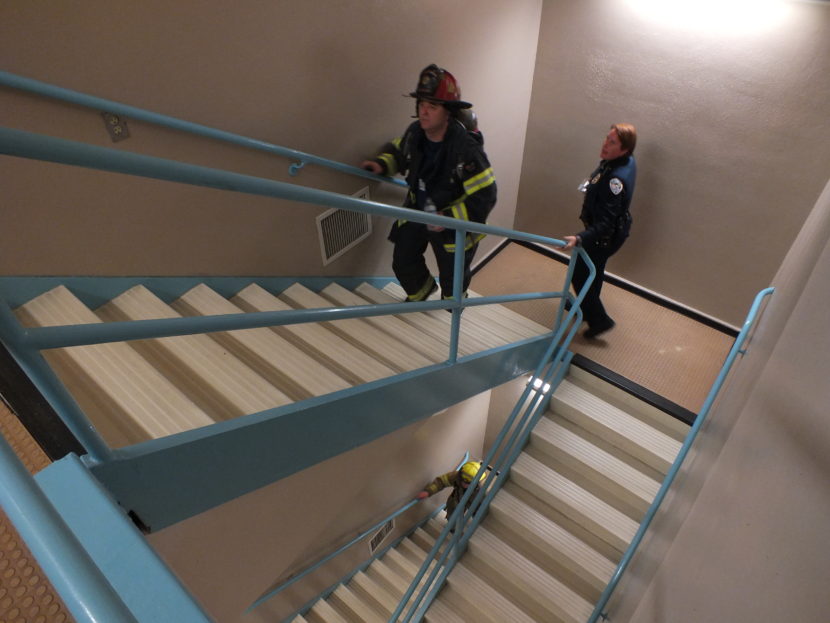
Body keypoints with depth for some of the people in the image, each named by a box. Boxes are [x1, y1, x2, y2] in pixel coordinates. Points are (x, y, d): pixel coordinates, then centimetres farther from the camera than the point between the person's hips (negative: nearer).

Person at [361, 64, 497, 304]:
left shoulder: (466, 148, -32)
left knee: (452, 275, 17)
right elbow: (397, 151, 9)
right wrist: (381, 165, -12)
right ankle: (420, 292, 50)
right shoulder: (415, 132, -14)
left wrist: (448, 218, -31)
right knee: (403, 262, 16)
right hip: (416, 211, 5)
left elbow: (484, 197, -29)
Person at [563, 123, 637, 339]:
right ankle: (587, 306, 50)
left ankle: (599, 319, 20)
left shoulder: (617, 178, -37)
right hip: (615, 226, 10)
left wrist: (580, 239, -49)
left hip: (606, 235, -10)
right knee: (594, 271, 27)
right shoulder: (626, 161, -7)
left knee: (580, 275, 5)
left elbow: (605, 223, -38)